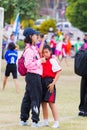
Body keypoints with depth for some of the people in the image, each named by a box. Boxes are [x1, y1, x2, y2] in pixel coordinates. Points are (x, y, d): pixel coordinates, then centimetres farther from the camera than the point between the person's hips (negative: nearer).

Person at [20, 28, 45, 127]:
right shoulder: (29, 50, -16)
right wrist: (40, 61, -20)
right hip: (34, 76, -10)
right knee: (36, 98, -4)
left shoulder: (33, 48, 14)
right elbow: (28, 64, -24)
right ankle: (35, 121, 0)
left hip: (32, 76, 10)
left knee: (28, 98, 14)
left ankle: (23, 119, 20)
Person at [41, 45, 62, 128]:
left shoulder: (52, 60, -8)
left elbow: (58, 72, -10)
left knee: (51, 102, -8)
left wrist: (53, 83, -17)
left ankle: (56, 122, -3)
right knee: (43, 102, 10)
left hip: (49, 83, -7)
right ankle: (45, 122, 19)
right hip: (42, 82, 7)